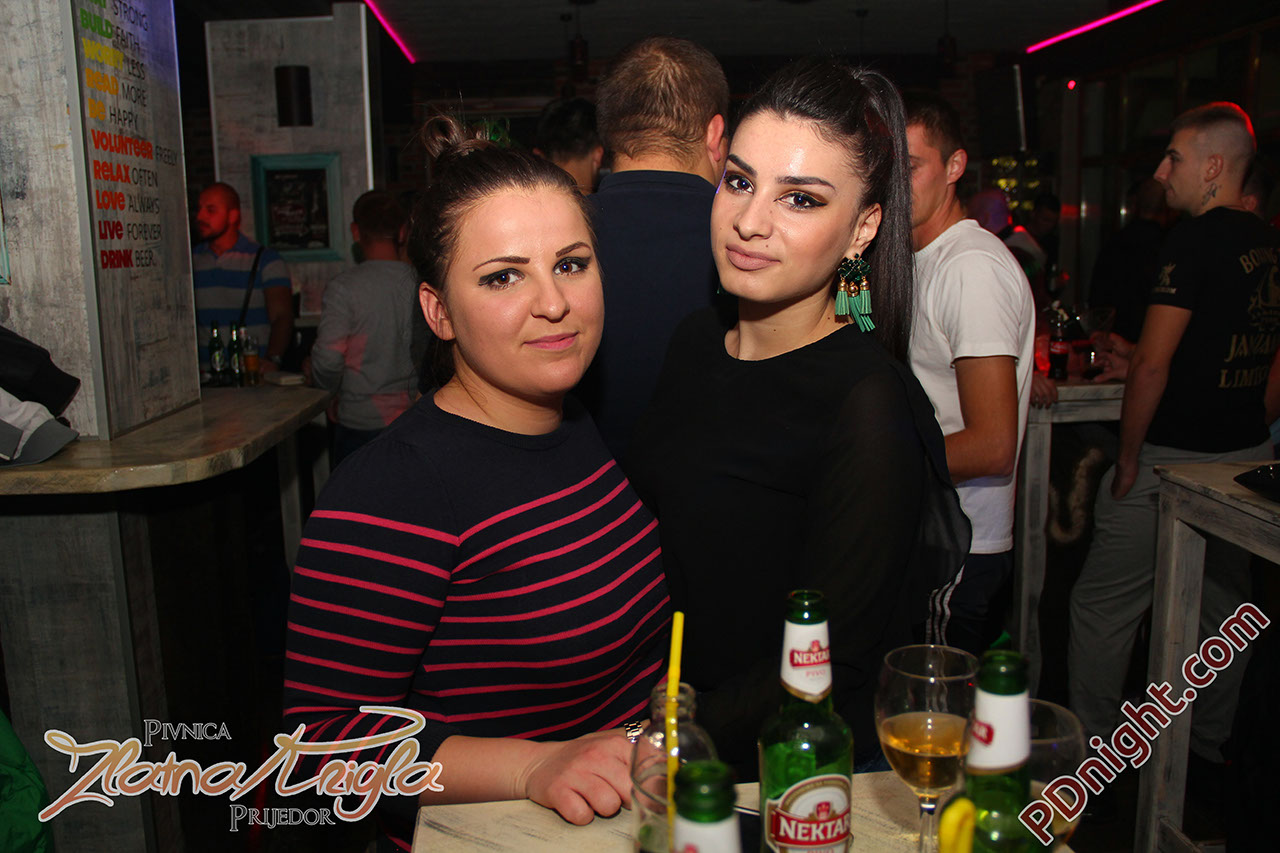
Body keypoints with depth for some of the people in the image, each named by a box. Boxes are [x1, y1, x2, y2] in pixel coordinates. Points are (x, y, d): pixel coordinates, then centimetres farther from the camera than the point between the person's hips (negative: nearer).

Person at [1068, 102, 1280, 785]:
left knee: (1101, 607, 3)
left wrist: (1128, 457, -11)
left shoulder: (1195, 240, -16)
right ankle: (1209, 743, 32)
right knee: (1222, 607, 18)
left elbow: (1152, 363, -19)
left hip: (1172, 462, -9)